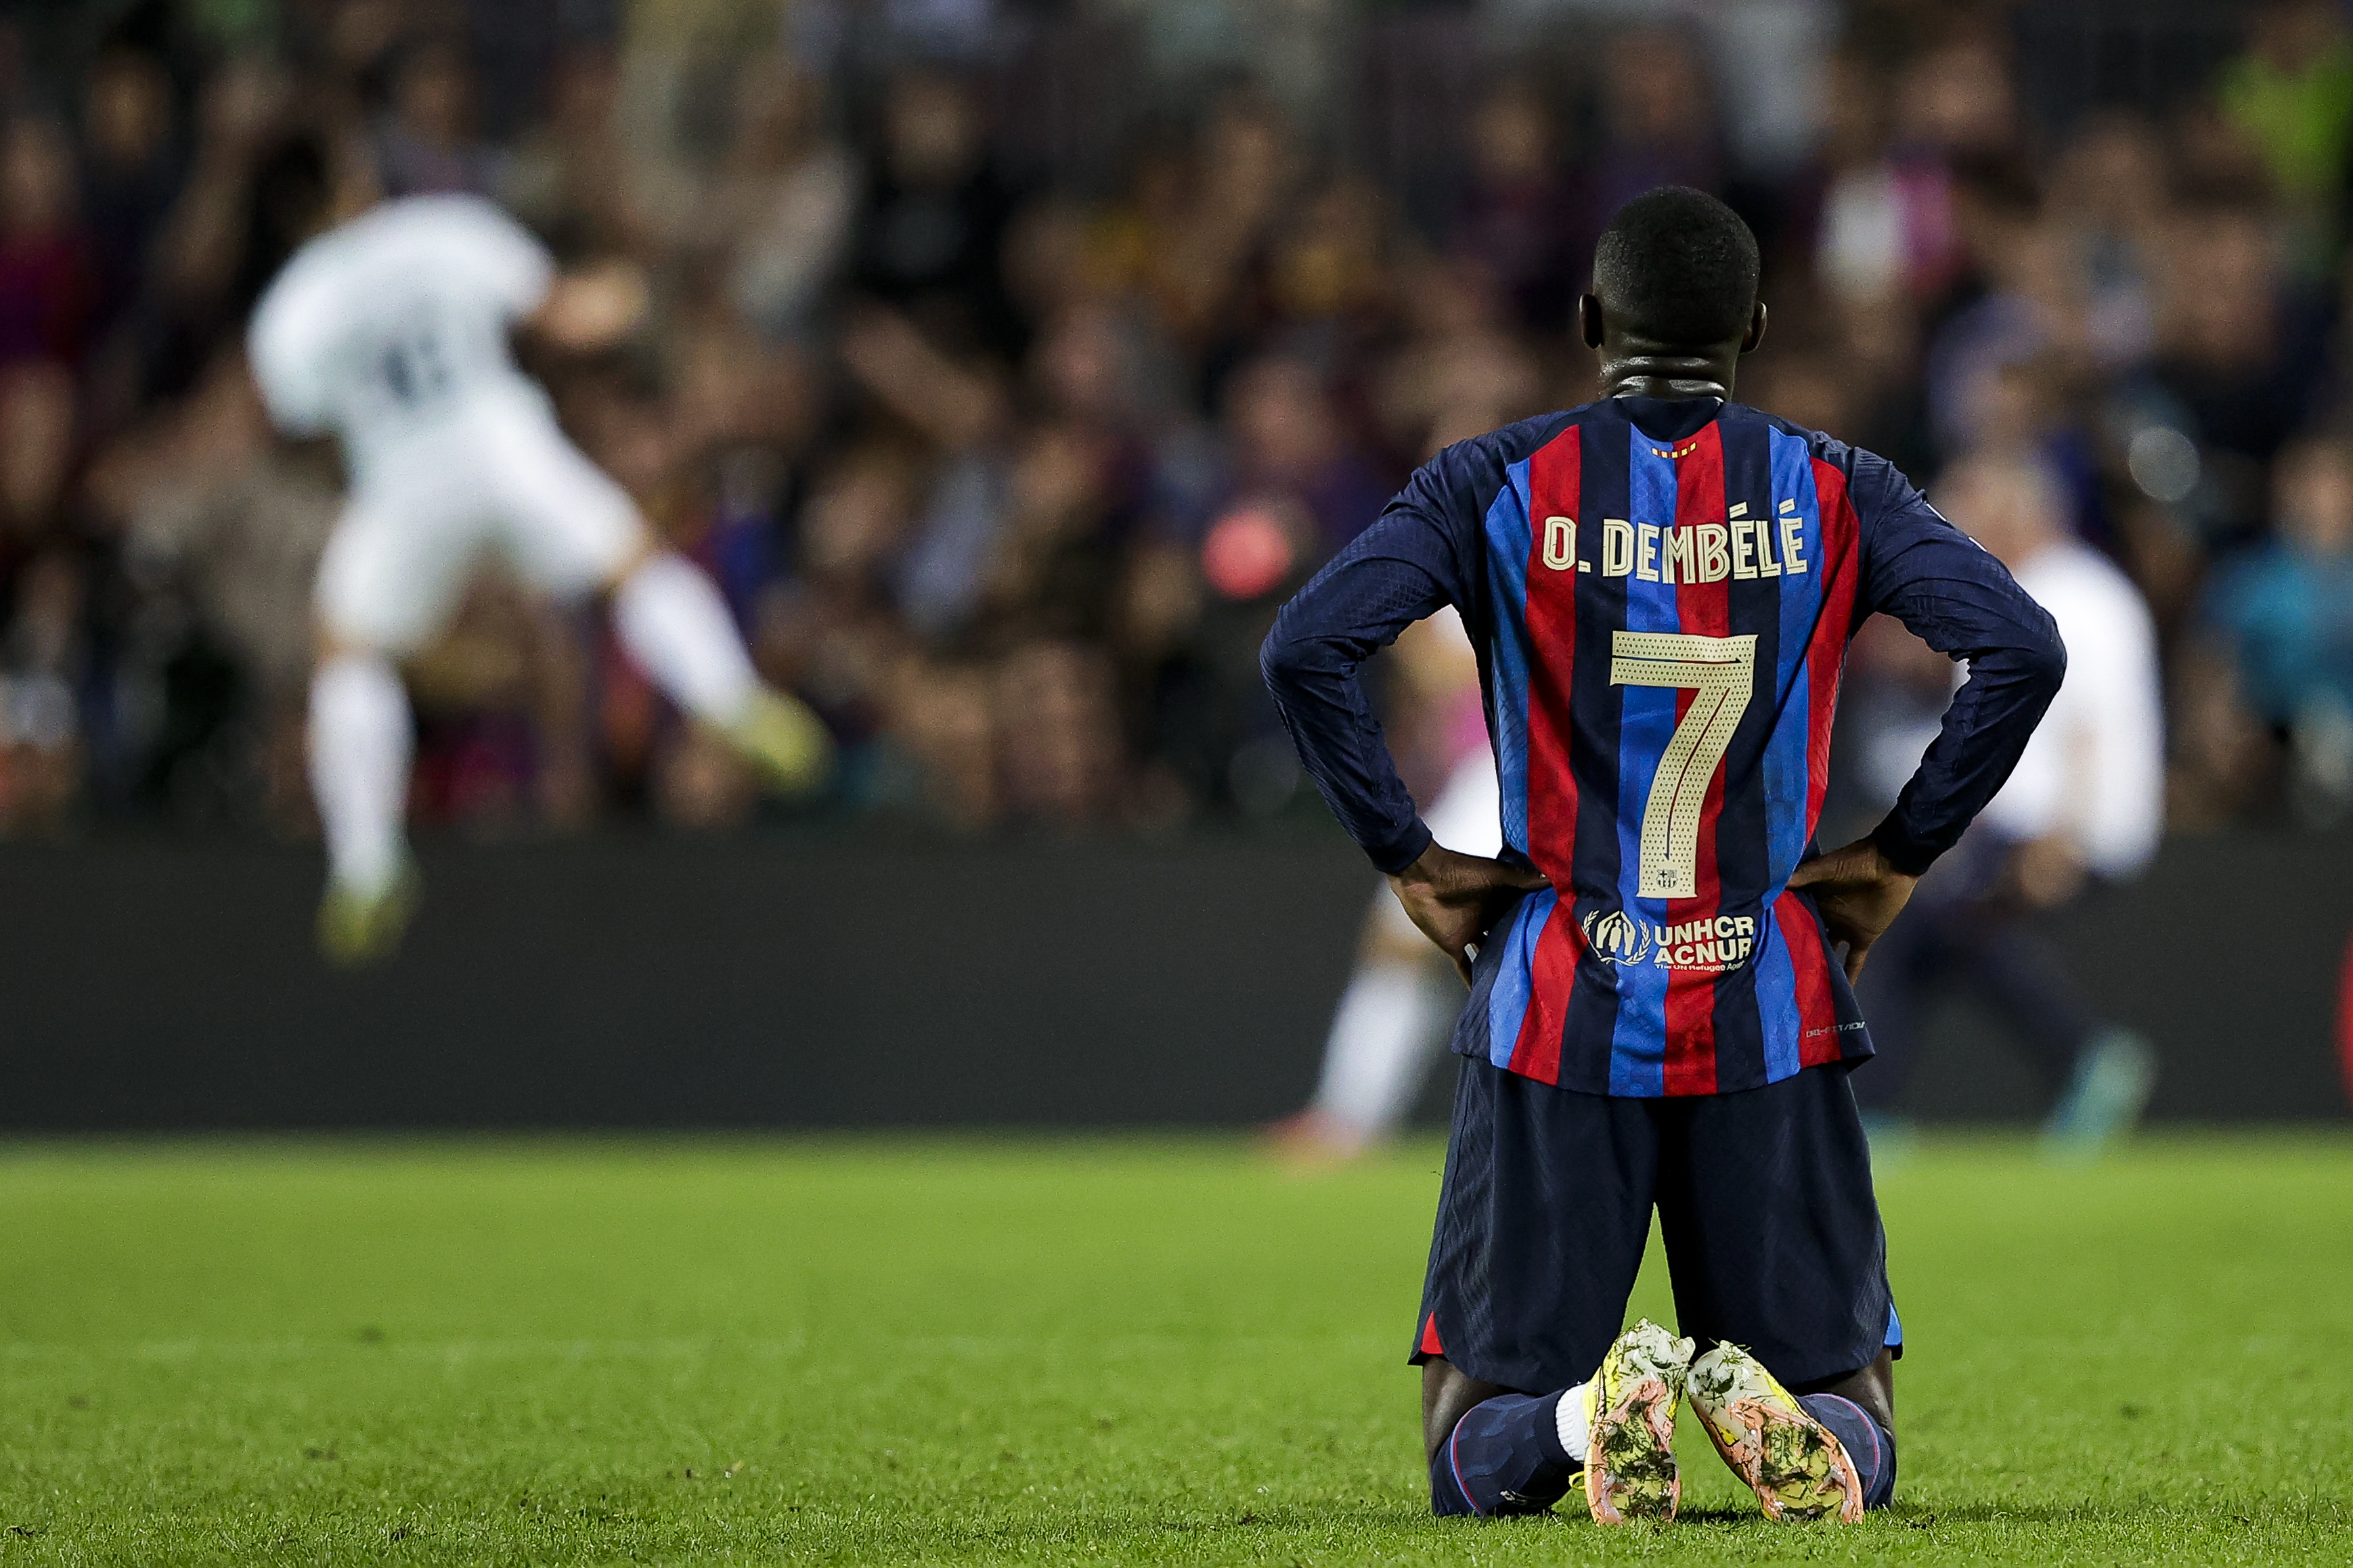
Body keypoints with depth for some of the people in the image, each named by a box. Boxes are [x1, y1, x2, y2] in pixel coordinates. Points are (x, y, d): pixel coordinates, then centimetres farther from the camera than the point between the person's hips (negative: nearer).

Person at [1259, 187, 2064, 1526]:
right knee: (1853, 1443, 6)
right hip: (1770, 1020, 0)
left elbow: (1307, 647, -12)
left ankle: (1580, 1416, -29)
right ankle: (1768, 1415, -28)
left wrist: (1407, 858, -2)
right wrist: (1901, 856, 3)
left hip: (1555, 1014, 0)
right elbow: (2023, 650, -8)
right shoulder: (1832, 490, 4)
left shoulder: (1502, 486, 1)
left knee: (1479, 1445, 6)